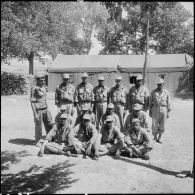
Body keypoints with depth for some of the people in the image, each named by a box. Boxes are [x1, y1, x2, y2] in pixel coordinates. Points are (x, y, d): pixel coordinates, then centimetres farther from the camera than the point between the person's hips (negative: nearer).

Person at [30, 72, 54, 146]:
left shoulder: (44, 87, 9)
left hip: (45, 109, 7)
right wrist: (35, 114, -16)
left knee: (49, 125, 7)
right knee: (38, 127, 5)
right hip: (38, 110, -6)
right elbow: (32, 102, -12)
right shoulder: (34, 89, -12)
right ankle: (37, 142, 20)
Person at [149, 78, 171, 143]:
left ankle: (159, 138, 18)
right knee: (154, 125, -3)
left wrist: (168, 112, 1)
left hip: (163, 110, 0)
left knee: (162, 126, 3)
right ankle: (155, 136, 21)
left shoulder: (166, 92, 1)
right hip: (155, 109, 0)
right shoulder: (153, 92, 2)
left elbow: (168, 103, 4)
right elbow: (150, 101, 7)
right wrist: (150, 110, 5)